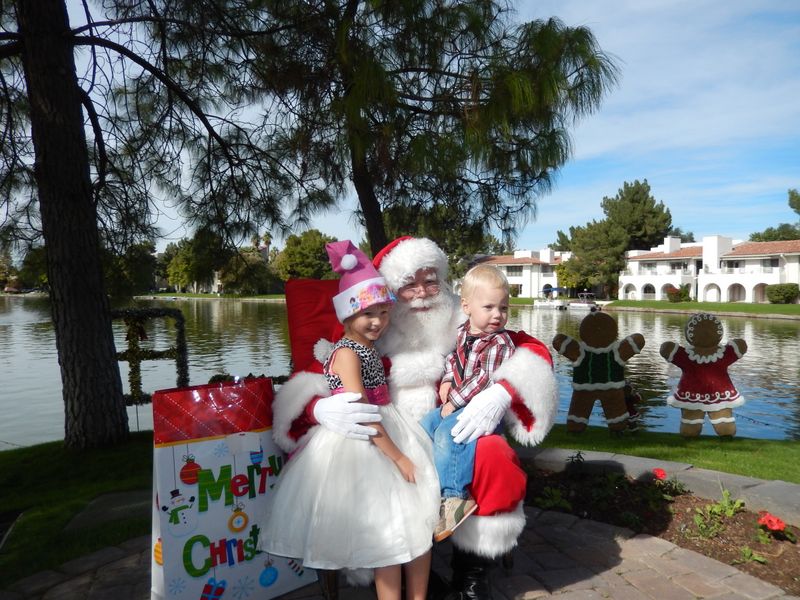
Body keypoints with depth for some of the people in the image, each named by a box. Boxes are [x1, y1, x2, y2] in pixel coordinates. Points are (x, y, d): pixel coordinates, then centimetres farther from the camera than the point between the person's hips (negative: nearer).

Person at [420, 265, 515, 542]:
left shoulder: (500, 343, -15)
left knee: (446, 434, -27)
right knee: (423, 426, 0)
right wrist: (447, 381, 5)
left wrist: (455, 401, -19)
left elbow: (484, 379, -21)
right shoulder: (463, 331, 8)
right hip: (456, 403, 9)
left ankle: (453, 496, -21)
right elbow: (453, 357, 24)